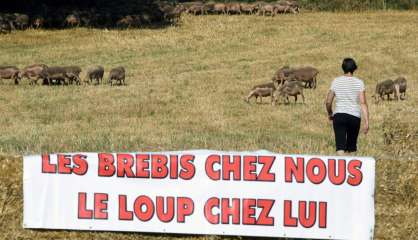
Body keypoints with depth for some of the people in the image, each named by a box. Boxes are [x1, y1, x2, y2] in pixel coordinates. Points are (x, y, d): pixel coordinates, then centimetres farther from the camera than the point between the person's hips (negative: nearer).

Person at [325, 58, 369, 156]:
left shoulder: (336, 81, 2)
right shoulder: (359, 83, -1)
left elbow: (328, 102, 3)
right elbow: (363, 103, -9)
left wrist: (330, 113, 22)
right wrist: (366, 122, -10)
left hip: (339, 115, 0)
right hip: (354, 117, 0)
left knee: (340, 147, -7)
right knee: (351, 147, 16)